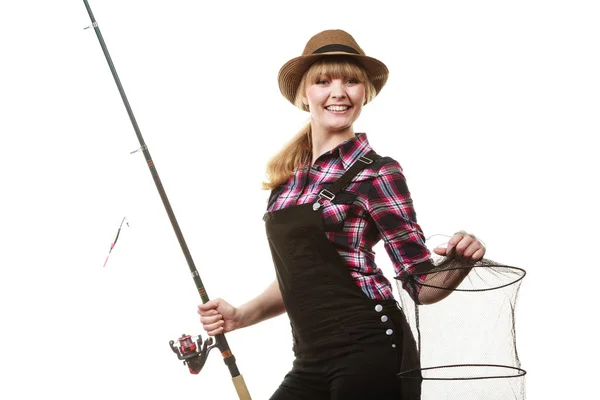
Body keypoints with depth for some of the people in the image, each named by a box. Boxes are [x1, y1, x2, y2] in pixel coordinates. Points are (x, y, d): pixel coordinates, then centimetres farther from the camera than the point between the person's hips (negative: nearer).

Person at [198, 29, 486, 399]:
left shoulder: (377, 173, -8)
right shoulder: (289, 174, 9)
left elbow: (422, 286, -7)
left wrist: (460, 263, -26)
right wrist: (241, 315, 7)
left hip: (369, 354, -6)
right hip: (311, 363, 6)